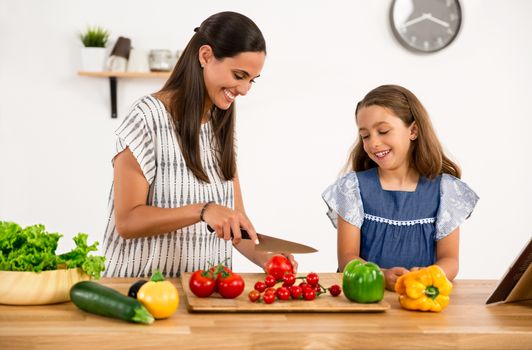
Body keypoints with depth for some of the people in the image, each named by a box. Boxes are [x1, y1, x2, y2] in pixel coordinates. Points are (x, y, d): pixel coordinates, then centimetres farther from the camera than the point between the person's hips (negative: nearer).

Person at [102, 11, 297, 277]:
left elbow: (237, 217, 10)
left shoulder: (221, 126, 13)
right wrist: (202, 211, -23)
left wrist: (263, 257, -9)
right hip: (145, 286, -5)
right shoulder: (148, 118, -8)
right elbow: (127, 221, -11)